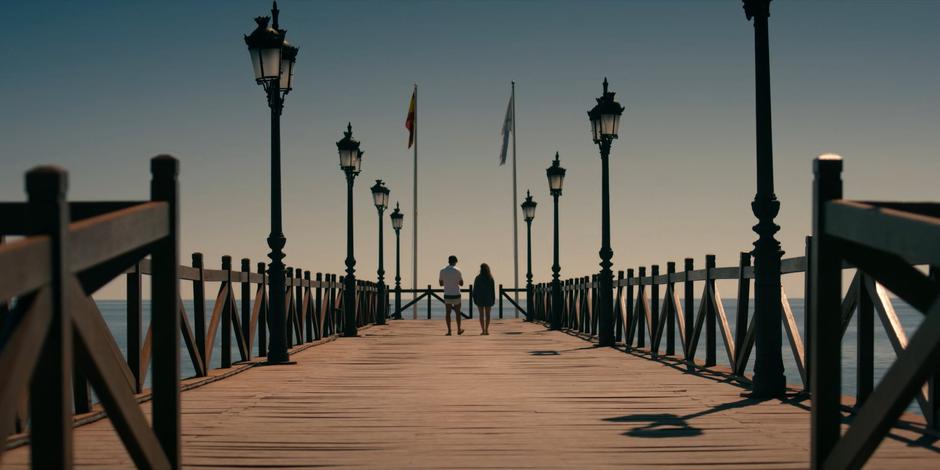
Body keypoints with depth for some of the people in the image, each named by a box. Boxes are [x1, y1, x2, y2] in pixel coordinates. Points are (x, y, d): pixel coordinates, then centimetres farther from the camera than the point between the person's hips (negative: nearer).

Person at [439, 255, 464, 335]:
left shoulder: (443, 271, 1)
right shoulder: (457, 271, -8)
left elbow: (441, 283, 9)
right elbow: (461, 283, -2)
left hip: (447, 295, 2)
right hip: (456, 294, -2)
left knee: (448, 313, 5)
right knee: (458, 312, 11)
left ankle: (449, 330, 0)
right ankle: (459, 330, 18)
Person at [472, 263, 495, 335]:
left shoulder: (477, 278, -6)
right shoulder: (490, 278, -2)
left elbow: (475, 289, -5)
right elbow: (493, 290, 0)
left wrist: (474, 299, 3)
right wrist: (493, 299, 6)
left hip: (480, 298, -1)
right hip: (488, 298, 1)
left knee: (481, 314, 3)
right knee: (487, 314, 5)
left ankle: (483, 330, -2)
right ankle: (486, 330, 0)